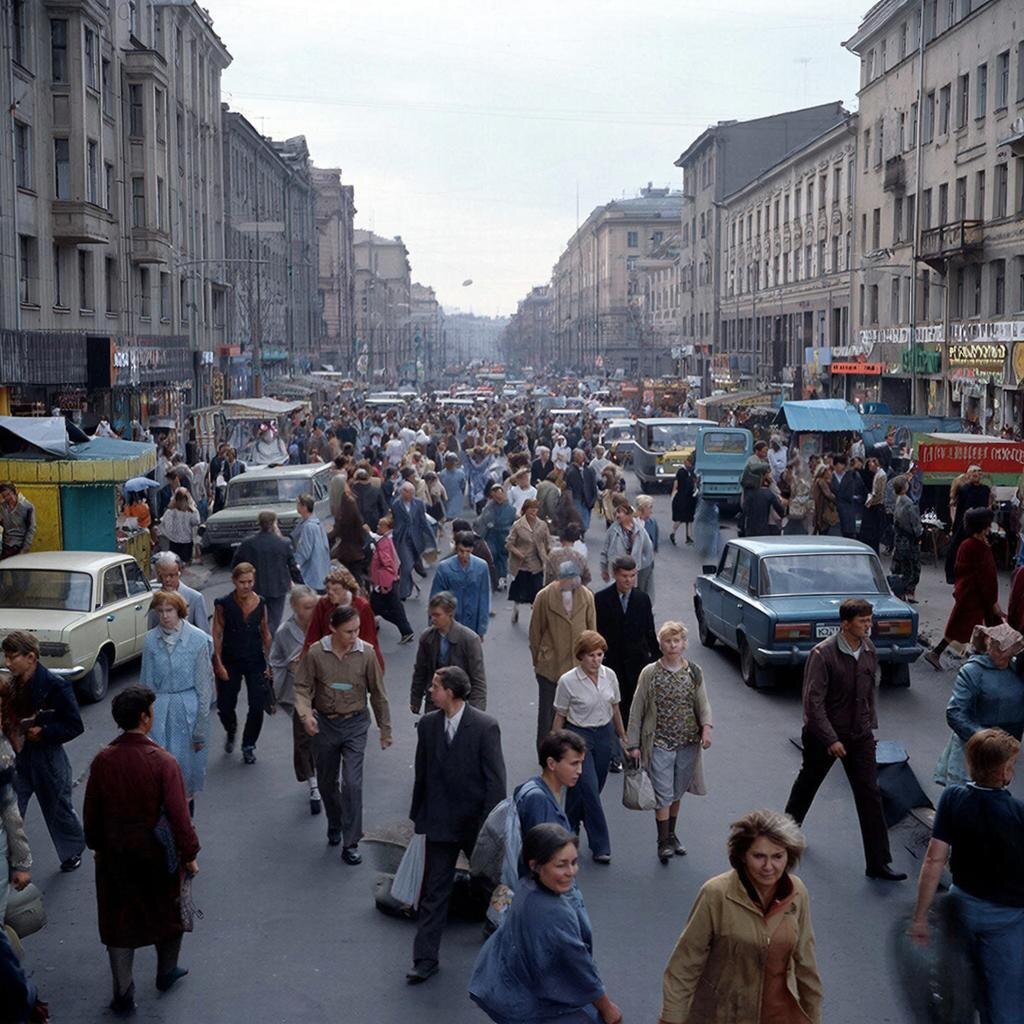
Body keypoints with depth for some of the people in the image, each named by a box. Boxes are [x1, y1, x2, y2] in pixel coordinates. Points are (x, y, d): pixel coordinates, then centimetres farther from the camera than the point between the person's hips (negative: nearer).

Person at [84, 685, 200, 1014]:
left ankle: (123, 995, 17)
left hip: (115, 854, 2)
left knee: (119, 920, 14)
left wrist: (96, 845, 17)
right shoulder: (162, 761, -21)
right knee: (168, 910, 22)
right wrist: (189, 855, -9)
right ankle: (166, 972, 39)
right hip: (158, 852, -2)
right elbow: (178, 814, -19)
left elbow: (92, 811, 1)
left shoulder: (102, 760, -10)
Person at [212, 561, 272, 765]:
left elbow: (266, 634, 8)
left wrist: (269, 662, 6)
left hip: (255, 660, 1)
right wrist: (218, 663, -10)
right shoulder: (224, 604, -8)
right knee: (225, 706, 5)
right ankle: (231, 732, 39)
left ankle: (248, 745, 18)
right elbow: (217, 635, -5)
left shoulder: (260, 603, -1)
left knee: (257, 706, -4)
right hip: (230, 661, -1)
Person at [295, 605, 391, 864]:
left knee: (352, 783, -9)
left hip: (355, 724, -1)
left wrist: (385, 729, 5)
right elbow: (302, 687, -4)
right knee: (327, 782, 15)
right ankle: (335, 826, 41)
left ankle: (350, 843, 0)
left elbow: (377, 693, -1)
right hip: (324, 724, 1)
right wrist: (305, 714, -23)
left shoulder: (366, 653, -11)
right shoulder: (316, 653, -12)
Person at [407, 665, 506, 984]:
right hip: (440, 822, 2)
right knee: (434, 892, 3)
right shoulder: (427, 724, -2)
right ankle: (425, 960, 8)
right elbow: (422, 773, 7)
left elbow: (495, 778, -14)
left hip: (476, 823, -2)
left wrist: (490, 823, -15)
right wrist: (419, 814, 9)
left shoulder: (485, 726, -15)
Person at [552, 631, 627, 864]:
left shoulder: (609, 676, -2)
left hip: (604, 735, 5)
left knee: (592, 788, 13)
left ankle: (570, 825, 39)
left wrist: (622, 736, 18)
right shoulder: (567, 681, -15)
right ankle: (600, 846, -2)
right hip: (578, 735, -5)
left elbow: (615, 708, 11)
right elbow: (560, 717, -6)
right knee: (589, 789, -9)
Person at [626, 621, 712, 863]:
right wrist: (633, 744, -4)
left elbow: (703, 704, 2)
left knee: (677, 792, 15)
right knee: (663, 794, -5)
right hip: (660, 743, -3)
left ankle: (671, 835, 30)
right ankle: (663, 842, 4)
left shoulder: (694, 672, 1)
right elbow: (637, 710, -2)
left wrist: (706, 728, -18)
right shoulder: (650, 673, -6)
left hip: (687, 744, 3)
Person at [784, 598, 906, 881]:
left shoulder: (869, 650, -1)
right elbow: (813, 701, -22)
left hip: (859, 735, 4)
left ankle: (878, 863, 1)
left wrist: (870, 725, 13)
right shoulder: (823, 654, -21)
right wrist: (831, 740, -23)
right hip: (824, 733, -4)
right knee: (808, 782, 18)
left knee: (870, 794, -2)